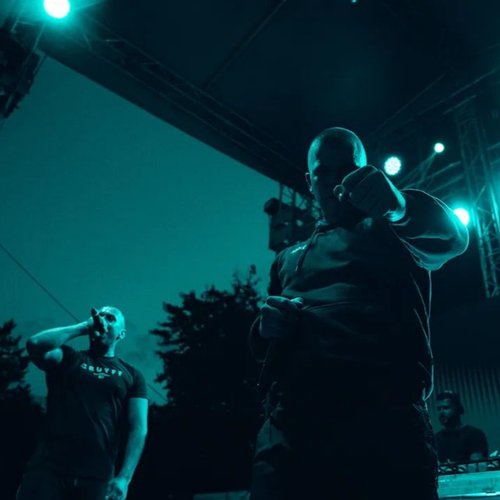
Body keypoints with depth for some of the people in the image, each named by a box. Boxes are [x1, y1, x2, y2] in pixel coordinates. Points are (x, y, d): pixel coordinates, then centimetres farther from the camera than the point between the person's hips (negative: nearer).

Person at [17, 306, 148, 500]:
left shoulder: (131, 375, 12)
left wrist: (124, 477, -11)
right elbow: (35, 345, -8)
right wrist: (84, 326, 1)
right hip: (48, 467, 0)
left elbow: (139, 428, 2)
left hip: (96, 477, 0)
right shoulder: (69, 359, 14)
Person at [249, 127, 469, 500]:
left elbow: (451, 236, -5)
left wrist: (400, 205, -27)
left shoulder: (393, 232, 18)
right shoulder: (288, 259, 29)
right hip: (290, 421, 3)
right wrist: (265, 328, 6)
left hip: (386, 416, -2)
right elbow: (262, 345, 31)